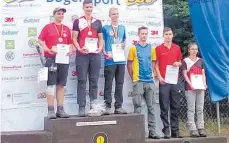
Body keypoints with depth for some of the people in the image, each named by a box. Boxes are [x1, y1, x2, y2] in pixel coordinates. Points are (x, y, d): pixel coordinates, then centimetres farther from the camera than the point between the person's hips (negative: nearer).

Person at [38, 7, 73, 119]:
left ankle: (60, 110, 9)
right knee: (51, 84, -5)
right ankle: (50, 110, -5)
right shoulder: (48, 27, 4)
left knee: (61, 85, 6)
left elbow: (70, 42, 17)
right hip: (51, 58, -4)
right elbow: (40, 40, -2)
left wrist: (70, 50, -3)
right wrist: (47, 49, -16)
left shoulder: (66, 29, 15)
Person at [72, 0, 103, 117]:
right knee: (82, 81, -5)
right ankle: (81, 107, -5)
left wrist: (100, 48, -3)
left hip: (95, 54, 3)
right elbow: (74, 38, 1)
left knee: (94, 81, 4)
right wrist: (79, 49, -15)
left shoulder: (98, 22, 15)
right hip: (82, 55, -3)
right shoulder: (78, 22, 6)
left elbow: (100, 38, 16)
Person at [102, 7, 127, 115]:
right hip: (110, 60, -4)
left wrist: (124, 45, 5)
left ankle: (118, 107, 11)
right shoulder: (105, 28, 3)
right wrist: (105, 53, -11)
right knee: (108, 84, -3)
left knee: (120, 84, 6)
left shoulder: (122, 28, 16)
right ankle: (107, 106, 0)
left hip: (121, 60, 4)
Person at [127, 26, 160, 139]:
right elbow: (129, 64, 1)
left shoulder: (151, 48, 9)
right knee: (138, 106, -2)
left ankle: (152, 131, 12)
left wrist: (150, 74, 7)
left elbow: (153, 63, 15)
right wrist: (133, 78, 0)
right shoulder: (134, 48, 0)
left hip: (150, 81, 4)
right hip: (138, 81, -4)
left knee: (151, 107, 6)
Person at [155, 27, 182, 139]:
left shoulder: (177, 48, 11)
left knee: (175, 106, 7)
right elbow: (156, 64, 1)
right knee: (164, 107, -3)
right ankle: (166, 130, 0)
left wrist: (178, 64, -3)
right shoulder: (158, 48, 1)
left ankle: (175, 130, 14)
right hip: (164, 81, -4)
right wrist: (159, 77, -10)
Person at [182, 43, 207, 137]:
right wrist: (190, 84, -16)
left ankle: (201, 128, 9)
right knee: (191, 109, -4)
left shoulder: (200, 60, 14)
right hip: (190, 88, -4)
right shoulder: (185, 61, 2)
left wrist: (204, 83, -4)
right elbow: (185, 74, -4)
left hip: (200, 87, 4)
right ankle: (192, 129, -3)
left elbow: (203, 74, 12)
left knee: (200, 109, 5)